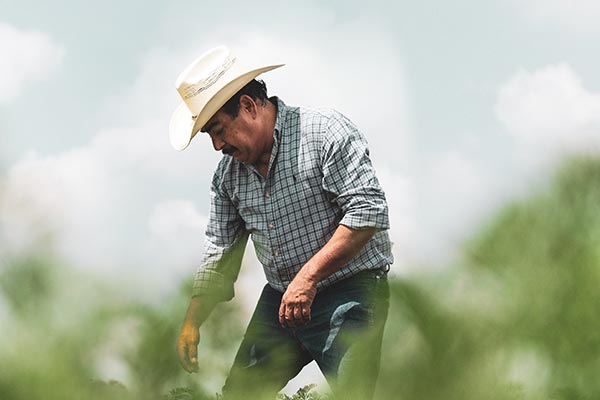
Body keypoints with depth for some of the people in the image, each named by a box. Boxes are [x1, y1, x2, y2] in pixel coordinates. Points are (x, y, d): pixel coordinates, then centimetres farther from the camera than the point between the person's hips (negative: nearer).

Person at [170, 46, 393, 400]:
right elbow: (221, 251, 18)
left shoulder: (327, 132, -11)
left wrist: (308, 276, -24)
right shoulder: (228, 174, 11)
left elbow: (368, 210, -20)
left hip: (349, 292, -7)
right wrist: (193, 321, 7)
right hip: (279, 300, 7)